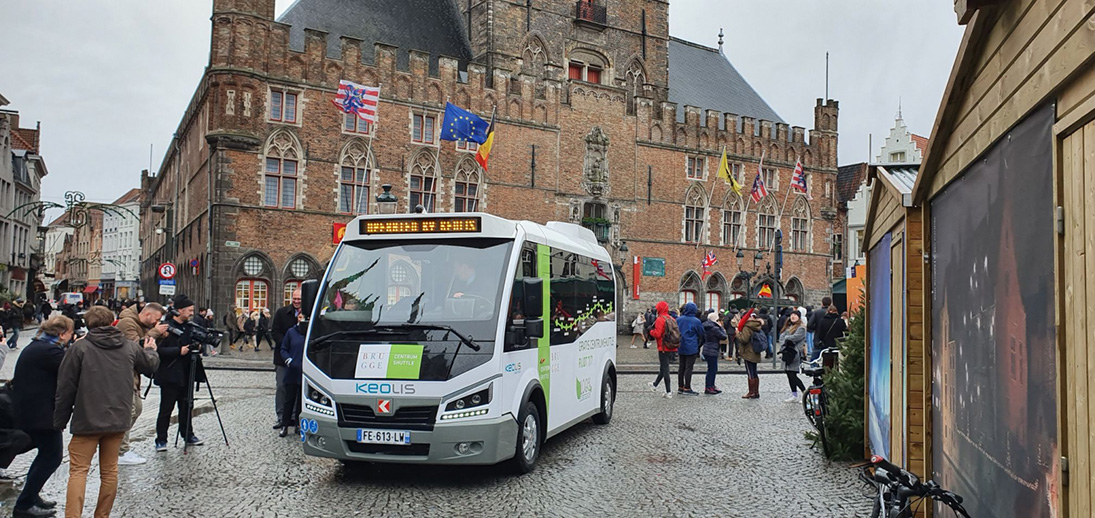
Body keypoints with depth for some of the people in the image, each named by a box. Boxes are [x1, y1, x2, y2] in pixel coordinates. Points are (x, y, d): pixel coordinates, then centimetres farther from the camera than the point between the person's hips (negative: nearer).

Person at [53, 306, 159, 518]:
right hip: (118, 420, 4)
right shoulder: (129, 347, 5)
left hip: (87, 421, -4)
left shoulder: (79, 348, -6)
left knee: (78, 471, 0)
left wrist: (59, 420, 5)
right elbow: (151, 365, 21)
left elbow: (66, 388, -4)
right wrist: (150, 350, 43)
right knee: (110, 470, 13)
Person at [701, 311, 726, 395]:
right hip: (712, 351, -9)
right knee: (712, 369, -3)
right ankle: (707, 388, 0)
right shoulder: (714, 328, -19)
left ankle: (712, 386, 26)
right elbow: (724, 337, -14)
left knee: (713, 369, 18)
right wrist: (721, 327, -3)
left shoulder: (706, 327, 8)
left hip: (707, 350, 9)